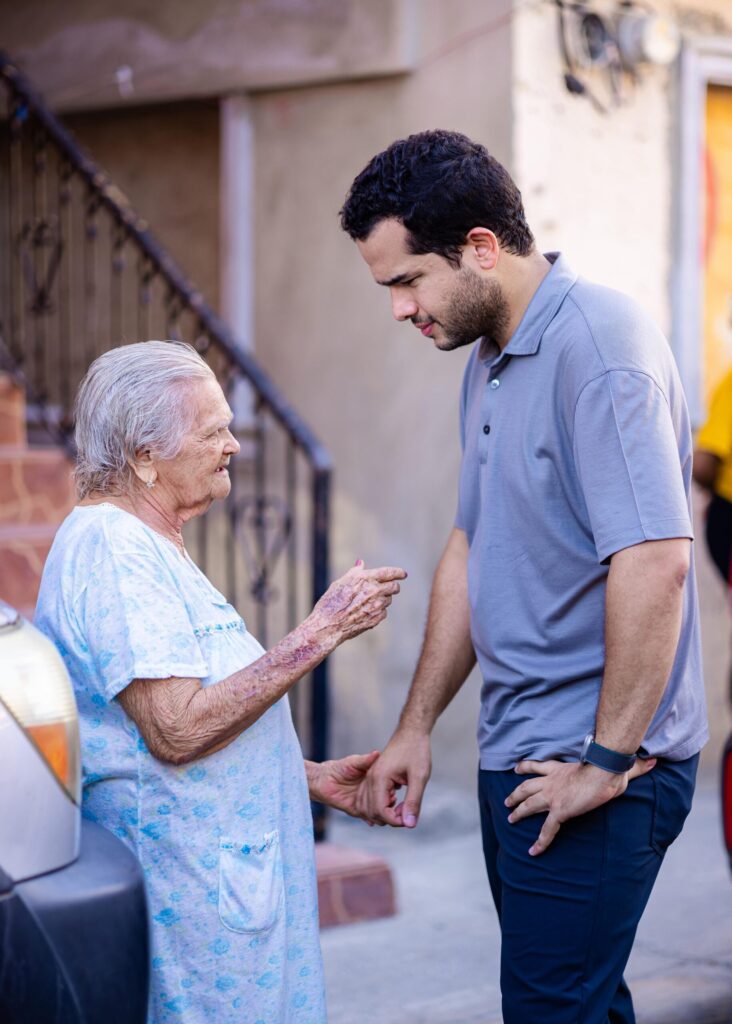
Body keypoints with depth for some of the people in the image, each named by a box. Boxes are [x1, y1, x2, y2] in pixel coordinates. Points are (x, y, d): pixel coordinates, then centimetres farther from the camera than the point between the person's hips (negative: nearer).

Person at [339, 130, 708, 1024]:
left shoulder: (596, 346, -18)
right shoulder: (488, 360, 13)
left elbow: (654, 563, -25)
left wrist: (610, 761, -20)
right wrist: (416, 727, 18)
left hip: (598, 769, -9)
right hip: (517, 752, 9)